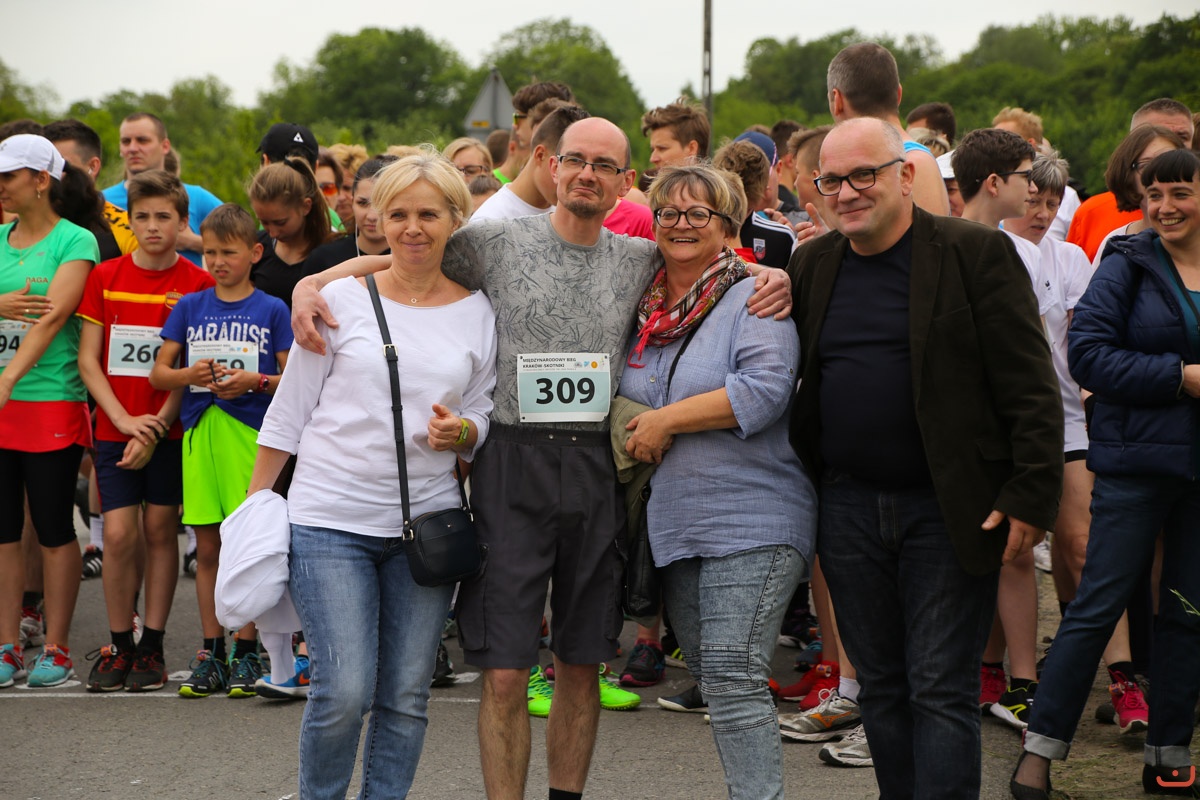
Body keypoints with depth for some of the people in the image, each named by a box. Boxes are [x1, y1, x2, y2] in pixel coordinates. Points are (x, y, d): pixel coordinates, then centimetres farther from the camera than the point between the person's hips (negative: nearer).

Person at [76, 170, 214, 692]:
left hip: (170, 430, -1)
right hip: (114, 427, 1)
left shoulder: (198, 284, -2)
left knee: (160, 531, 4)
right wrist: (124, 419, -9)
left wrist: (155, 430, -11)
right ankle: (118, 646, 7)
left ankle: (151, 648, 12)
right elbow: (88, 360, 2)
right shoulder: (105, 277, 3)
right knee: (119, 534, -6)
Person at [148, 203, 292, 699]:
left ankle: (246, 653, 4)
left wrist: (254, 380, -15)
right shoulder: (190, 307, 12)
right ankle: (210, 653, 11)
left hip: (250, 432, -3)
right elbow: (157, 373, 10)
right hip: (200, 433, 3)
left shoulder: (272, 310, 4)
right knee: (207, 547, 5)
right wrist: (190, 375, -9)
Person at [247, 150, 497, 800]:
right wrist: (254, 503, 2)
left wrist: (460, 432, -11)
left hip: (426, 521, 3)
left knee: (407, 696, 5)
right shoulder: (341, 297, 0)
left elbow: (483, 413, 13)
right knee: (345, 690, -10)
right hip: (331, 519, -2)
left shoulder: (477, 313, 6)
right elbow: (290, 407, 4)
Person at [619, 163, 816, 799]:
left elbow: (765, 389, -21)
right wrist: (635, 435, 6)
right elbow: (620, 395, 28)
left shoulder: (752, 299, -6)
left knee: (733, 680, -15)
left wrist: (667, 420, -16)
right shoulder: (646, 310, 14)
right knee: (709, 678, 13)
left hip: (750, 522, -8)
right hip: (674, 524, 8)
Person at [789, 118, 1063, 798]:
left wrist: (1031, 498, -14)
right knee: (882, 686, 12)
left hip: (948, 511, -5)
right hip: (847, 507, 5)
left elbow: (1032, 389, -9)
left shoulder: (977, 253, -7)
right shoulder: (811, 266, 9)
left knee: (942, 690, -4)